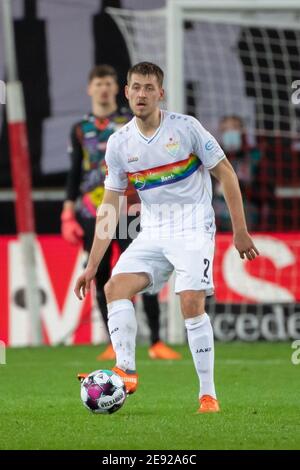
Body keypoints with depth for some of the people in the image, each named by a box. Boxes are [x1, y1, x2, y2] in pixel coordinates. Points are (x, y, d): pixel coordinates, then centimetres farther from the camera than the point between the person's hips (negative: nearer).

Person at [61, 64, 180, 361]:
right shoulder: (80, 129, 12)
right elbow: (74, 174, 13)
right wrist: (68, 214, 7)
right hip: (92, 212, 2)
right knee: (101, 278, 0)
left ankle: (156, 342, -8)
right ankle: (114, 344, 8)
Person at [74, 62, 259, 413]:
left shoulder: (185, 127, -7)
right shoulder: (119, 143, 3)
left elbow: (225, 173, 0)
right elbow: (109, 207, 8)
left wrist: (240, 230, -3)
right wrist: (92, 266, 5)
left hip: (193, 227, -4)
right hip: (152, 232, 4)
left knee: (191, 303, -18)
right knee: (116, 286, -16)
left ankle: (208, 394, -10)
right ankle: (126, 371, -18)